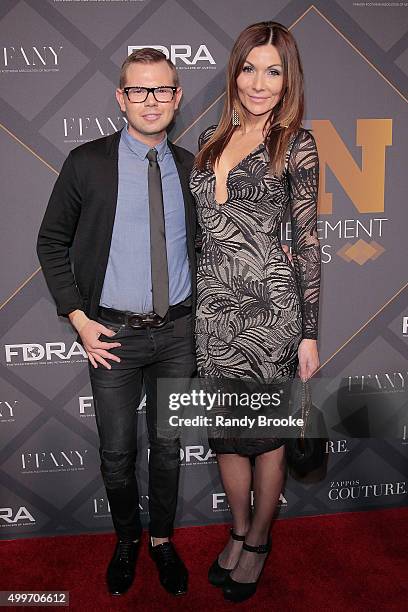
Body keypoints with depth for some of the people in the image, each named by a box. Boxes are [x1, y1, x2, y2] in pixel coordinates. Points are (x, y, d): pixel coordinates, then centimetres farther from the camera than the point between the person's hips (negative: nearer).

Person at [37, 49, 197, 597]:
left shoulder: (191, 167, 3)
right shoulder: (87, 163, -5)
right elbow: (52, 242, 1)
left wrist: (202, 313, 4)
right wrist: (78, 317, -7)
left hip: (178, 332, 2)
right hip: (114, 333, -2)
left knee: (168, 446, 16)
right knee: (117, 453, 12)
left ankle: (162, 539, 41)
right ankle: (126, 541, 40)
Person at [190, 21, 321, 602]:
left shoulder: (296, 143, -2)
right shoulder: (211, 139, 12)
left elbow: (307, 239, -4)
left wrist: (310, 334, -6)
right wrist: (186, 298, 13)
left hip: (268, 304, -4)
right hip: (211, 306, 5)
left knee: (266, 430, 10)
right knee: (225, 427, 15)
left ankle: (258, 541, 35)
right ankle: (239, 530, 39)